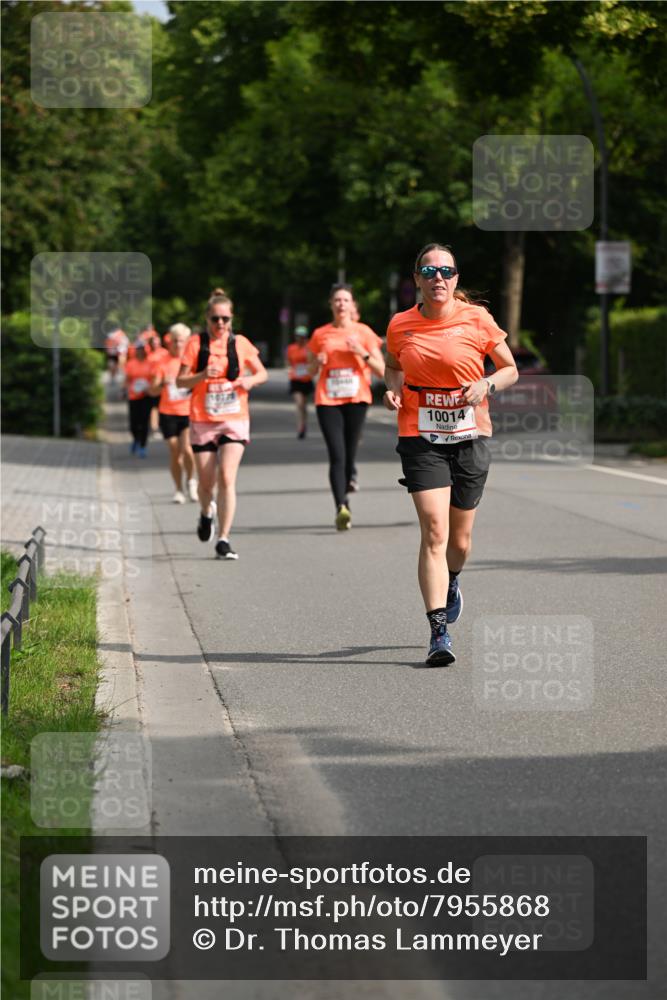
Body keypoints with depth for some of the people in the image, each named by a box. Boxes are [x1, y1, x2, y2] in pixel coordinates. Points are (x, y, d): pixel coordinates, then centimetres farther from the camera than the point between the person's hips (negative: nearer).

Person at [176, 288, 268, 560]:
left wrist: (251, 380, -10)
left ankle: (223, 540, -13)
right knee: (206, 482, 7)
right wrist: (203, 375, -20)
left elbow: (262, 373, 12)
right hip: (202, 421, 0)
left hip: (234, 420, 0)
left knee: (227, 479, -15)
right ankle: (206, 513, 43)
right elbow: (180, 381, -2)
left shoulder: (240, 343, 3)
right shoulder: (196, 343, -1)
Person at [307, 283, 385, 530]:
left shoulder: (363, 332, 6)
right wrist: (318, 362, -4)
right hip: (328, 400, -1)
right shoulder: (320, 334, 9)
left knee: (349, 454, 4)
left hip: (356, 399, 1)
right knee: (337, 455, -14)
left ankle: (343, 496, 26)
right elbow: (311, 371, 18)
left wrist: (363, 353, -11)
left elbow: (381, 370, 4)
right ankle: (342, 507, -25)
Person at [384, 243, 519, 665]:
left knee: (459, 537, 10)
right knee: (434, 530, -16)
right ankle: (439, 631, -17)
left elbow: (510, 369, 5)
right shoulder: (400, 325, 1)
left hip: (470, 437, 0)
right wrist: (393, 388, -1)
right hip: (421, 437, 0)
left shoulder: (477, 319, -3)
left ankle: (452, 583, 47)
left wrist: (486, 385, -14)